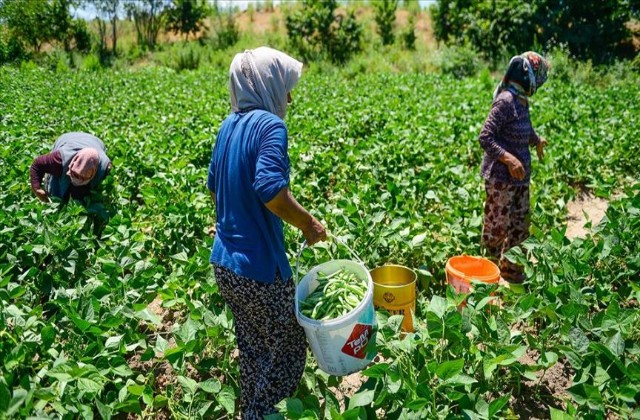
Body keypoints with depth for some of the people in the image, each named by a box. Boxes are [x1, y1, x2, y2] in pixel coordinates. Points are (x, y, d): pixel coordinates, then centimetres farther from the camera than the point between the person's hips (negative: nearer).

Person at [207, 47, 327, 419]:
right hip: (258, 266, -8)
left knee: (252, 348, 24)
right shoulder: (269, 124, -17)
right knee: (289, 348, 12)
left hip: (224, 261, 8)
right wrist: (309, 224, -16)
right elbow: (270, 188, -31)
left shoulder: (229, 125, 8)